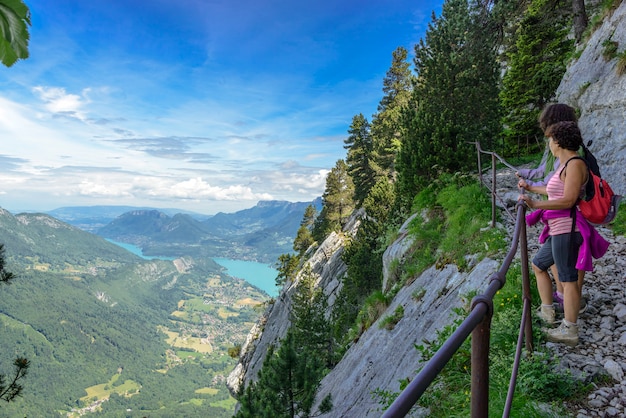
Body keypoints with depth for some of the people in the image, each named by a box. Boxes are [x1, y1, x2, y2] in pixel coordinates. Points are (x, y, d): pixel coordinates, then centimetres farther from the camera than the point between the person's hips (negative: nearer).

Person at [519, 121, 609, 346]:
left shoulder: (575, 164, -14)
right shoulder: (565, 164, 16)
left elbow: (568, 200, -23)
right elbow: (555, 191, 32)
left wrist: (535, 204, -28)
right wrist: (530, 187, 44)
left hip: (566, 229, -11)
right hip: (558, 230, 11)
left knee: (568, 279, -4)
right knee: (538, 265, 20)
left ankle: (569, 332, 5)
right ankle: (547, 312, 29)